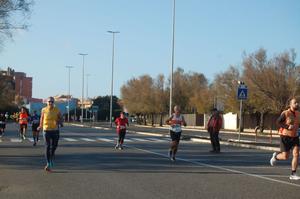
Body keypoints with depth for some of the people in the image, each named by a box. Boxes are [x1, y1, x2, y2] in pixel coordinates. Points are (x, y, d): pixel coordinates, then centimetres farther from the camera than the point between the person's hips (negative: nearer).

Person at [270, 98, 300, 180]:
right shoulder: (285, 113, -12)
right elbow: (278, 122, -16)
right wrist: (288, 127, -26)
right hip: (285, 136, -5)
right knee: (285, 156, -3)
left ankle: (293, 174, -4)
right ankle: (275, 156, 33)